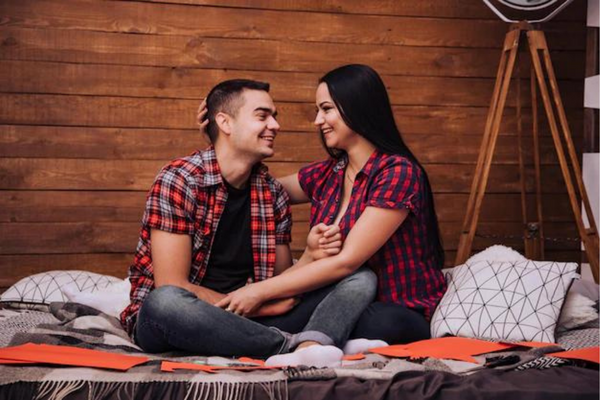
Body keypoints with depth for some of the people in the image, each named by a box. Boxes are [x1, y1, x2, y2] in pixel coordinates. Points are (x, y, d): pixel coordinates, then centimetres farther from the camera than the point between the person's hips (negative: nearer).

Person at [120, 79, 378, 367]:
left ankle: (311, 345, -40)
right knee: (166, 303, -41)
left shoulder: (273, 194, 7)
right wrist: (254, 306, -12)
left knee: (361, 280, -7)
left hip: (245, 323, 6)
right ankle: (297, 344, -27)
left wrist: (310, 257, -12)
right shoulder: (179, 181, -11)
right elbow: (171, 288, -17)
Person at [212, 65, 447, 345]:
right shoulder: (326, 175, 9)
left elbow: (345, 262, -20)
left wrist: (260, 291, -20)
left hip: (406, 317, -5)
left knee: (378, 322, -40)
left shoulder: (398, 173, -13)